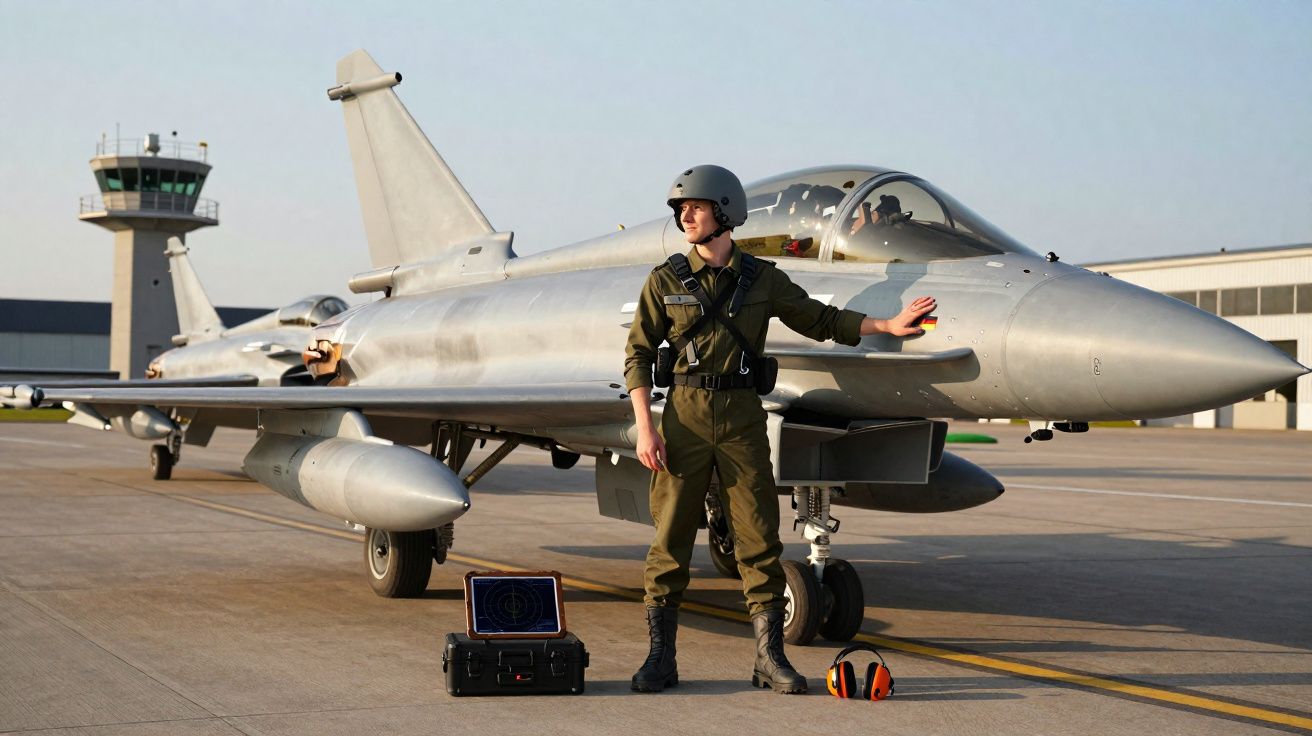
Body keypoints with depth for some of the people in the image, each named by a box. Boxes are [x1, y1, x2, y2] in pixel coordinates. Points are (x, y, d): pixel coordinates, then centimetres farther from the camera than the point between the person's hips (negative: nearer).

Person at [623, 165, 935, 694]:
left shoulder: (762, 279, 7)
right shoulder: (665, 281, 4)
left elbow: (821, 319, 14)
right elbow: (638, 354, 3)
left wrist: (889, 325, 4)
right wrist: (645, 428, -6)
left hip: (742, 416, 1)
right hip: (684, 413, -1)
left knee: (759, 536, 0)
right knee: (671, 537, 0)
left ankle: (770, 658, 7)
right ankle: (659, 658, 8)